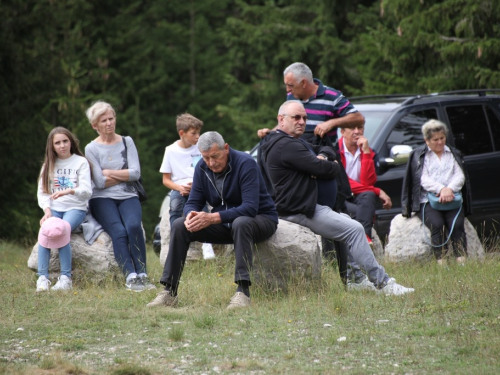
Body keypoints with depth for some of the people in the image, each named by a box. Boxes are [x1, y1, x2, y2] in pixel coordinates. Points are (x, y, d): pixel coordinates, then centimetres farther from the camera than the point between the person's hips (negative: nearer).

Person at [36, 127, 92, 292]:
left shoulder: (81, 162, 3)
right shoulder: (49, 165, 15)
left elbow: (87, 191, -8)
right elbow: (42, 192, 6)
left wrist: (70, 191, -29)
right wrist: (47, 210, -13)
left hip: (75, 208, -3)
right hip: (54, 208, 3)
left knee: (62, 230, -34)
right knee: (44, 231, -29)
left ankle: (65, 278, -32)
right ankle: (42, 278, -33)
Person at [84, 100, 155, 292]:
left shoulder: (127, 142, 10)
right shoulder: (91, 149, 3)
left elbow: (136, 173, -2)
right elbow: (99, 182, -6)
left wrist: (109, 172, -4)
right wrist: (124, 175, -1)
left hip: (128, 197, 2)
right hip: (102, 199, -2)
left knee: (133, 226, -30)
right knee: (119, 231, -30)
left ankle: (142, 275, -30)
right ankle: (130, 277, -35)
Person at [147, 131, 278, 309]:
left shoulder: (245, 164, -22)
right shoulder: (202, 168, -3)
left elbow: (250, 208, -31)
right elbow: (193, 202, 1)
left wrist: (213, 218, -39)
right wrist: (191, 215, -27)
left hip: (260, 219, -6)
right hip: (224, 224, 6)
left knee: (241, 223, -41)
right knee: (179, 226, -12)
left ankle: (243, 291, -43)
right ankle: (169, 291, -13)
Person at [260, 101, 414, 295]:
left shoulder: (294, 142, 19)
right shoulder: (287, 146, -18)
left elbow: (327, 149, 20)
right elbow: (323, 169, -21)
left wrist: (322, 156, -4)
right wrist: (333, 165, 2)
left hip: (303, 206, 12)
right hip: (298, 211, -12)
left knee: (347, 222, 22)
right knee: (354, 229, -14)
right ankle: (381, 282, -12)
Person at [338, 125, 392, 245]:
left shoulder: (370, 153, 8)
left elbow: (367, 183, -7)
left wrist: (366, 152, -13)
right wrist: (378, 192, -12)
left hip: (359, 199, 4)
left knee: (368, 195, -32)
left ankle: (364, 235, -47)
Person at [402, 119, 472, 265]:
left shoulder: (454, 154, 23)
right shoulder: (419, 155, 12)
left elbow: (460, 176, 9)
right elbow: (423, 179, -2)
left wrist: (450, 189, -14)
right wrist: (441, 189, -20)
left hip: (452, 200, 2)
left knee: (457, 224, -27)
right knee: (437, 224, -31)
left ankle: (462, 262, -36)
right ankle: (440, 262, -37)